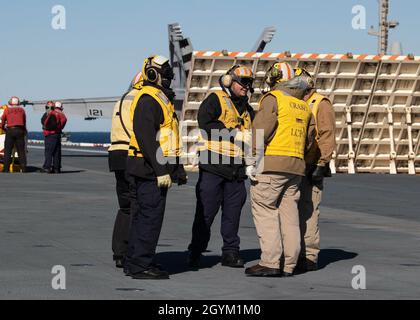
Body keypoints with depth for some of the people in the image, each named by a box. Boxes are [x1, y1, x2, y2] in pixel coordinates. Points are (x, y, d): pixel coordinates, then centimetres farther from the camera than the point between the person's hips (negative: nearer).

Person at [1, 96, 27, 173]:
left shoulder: (7, 110, 7)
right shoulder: (21, 110, 10)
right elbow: (24, 122, 12)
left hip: (10, 130, -1)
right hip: (20, 131, 1)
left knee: (8, 151, 2)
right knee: (21, 151, 5)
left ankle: (6, 168, -3)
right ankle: (23, 168, 1)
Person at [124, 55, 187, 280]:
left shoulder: (161, 98, 20)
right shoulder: (148, 100, -14)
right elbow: (146, 137, -23)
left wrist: (177, 168, 26)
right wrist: (160, 170, -25)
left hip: (156, 168, 11)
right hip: (150, 168, -11)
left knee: (143, 215, 14)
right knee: (151, 216, -9)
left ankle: (134, 262, 20)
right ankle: (141, 265, -6)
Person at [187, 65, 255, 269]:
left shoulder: (247, 110, 21)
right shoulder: (216, 100, -1)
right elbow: (205, 124, -14)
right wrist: (234, 132, -14)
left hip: (236, 169, 6)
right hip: (213, 166, -6)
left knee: (233, 212, 7)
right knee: (205, 211, -3)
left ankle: (230, 252, 15)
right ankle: (195, 253, 4)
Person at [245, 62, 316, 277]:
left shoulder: (272, 98, -3)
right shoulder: (304, 106, 19)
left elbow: (261, 130, -12)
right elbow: (309, 139, 19)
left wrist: (253, 160, -10)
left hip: (272, 163, -7)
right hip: (296, 166, 7)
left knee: (265, 211, -3)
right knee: (289, 214, 9)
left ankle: (270, 263, -10)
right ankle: (289, 265, 9)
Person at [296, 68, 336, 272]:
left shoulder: (321, 105, -2)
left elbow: (327, 137, -9)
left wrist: (321, 164, -16)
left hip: (311, 169, -7)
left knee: (308, 213, -9)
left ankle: (309, 257, -7)